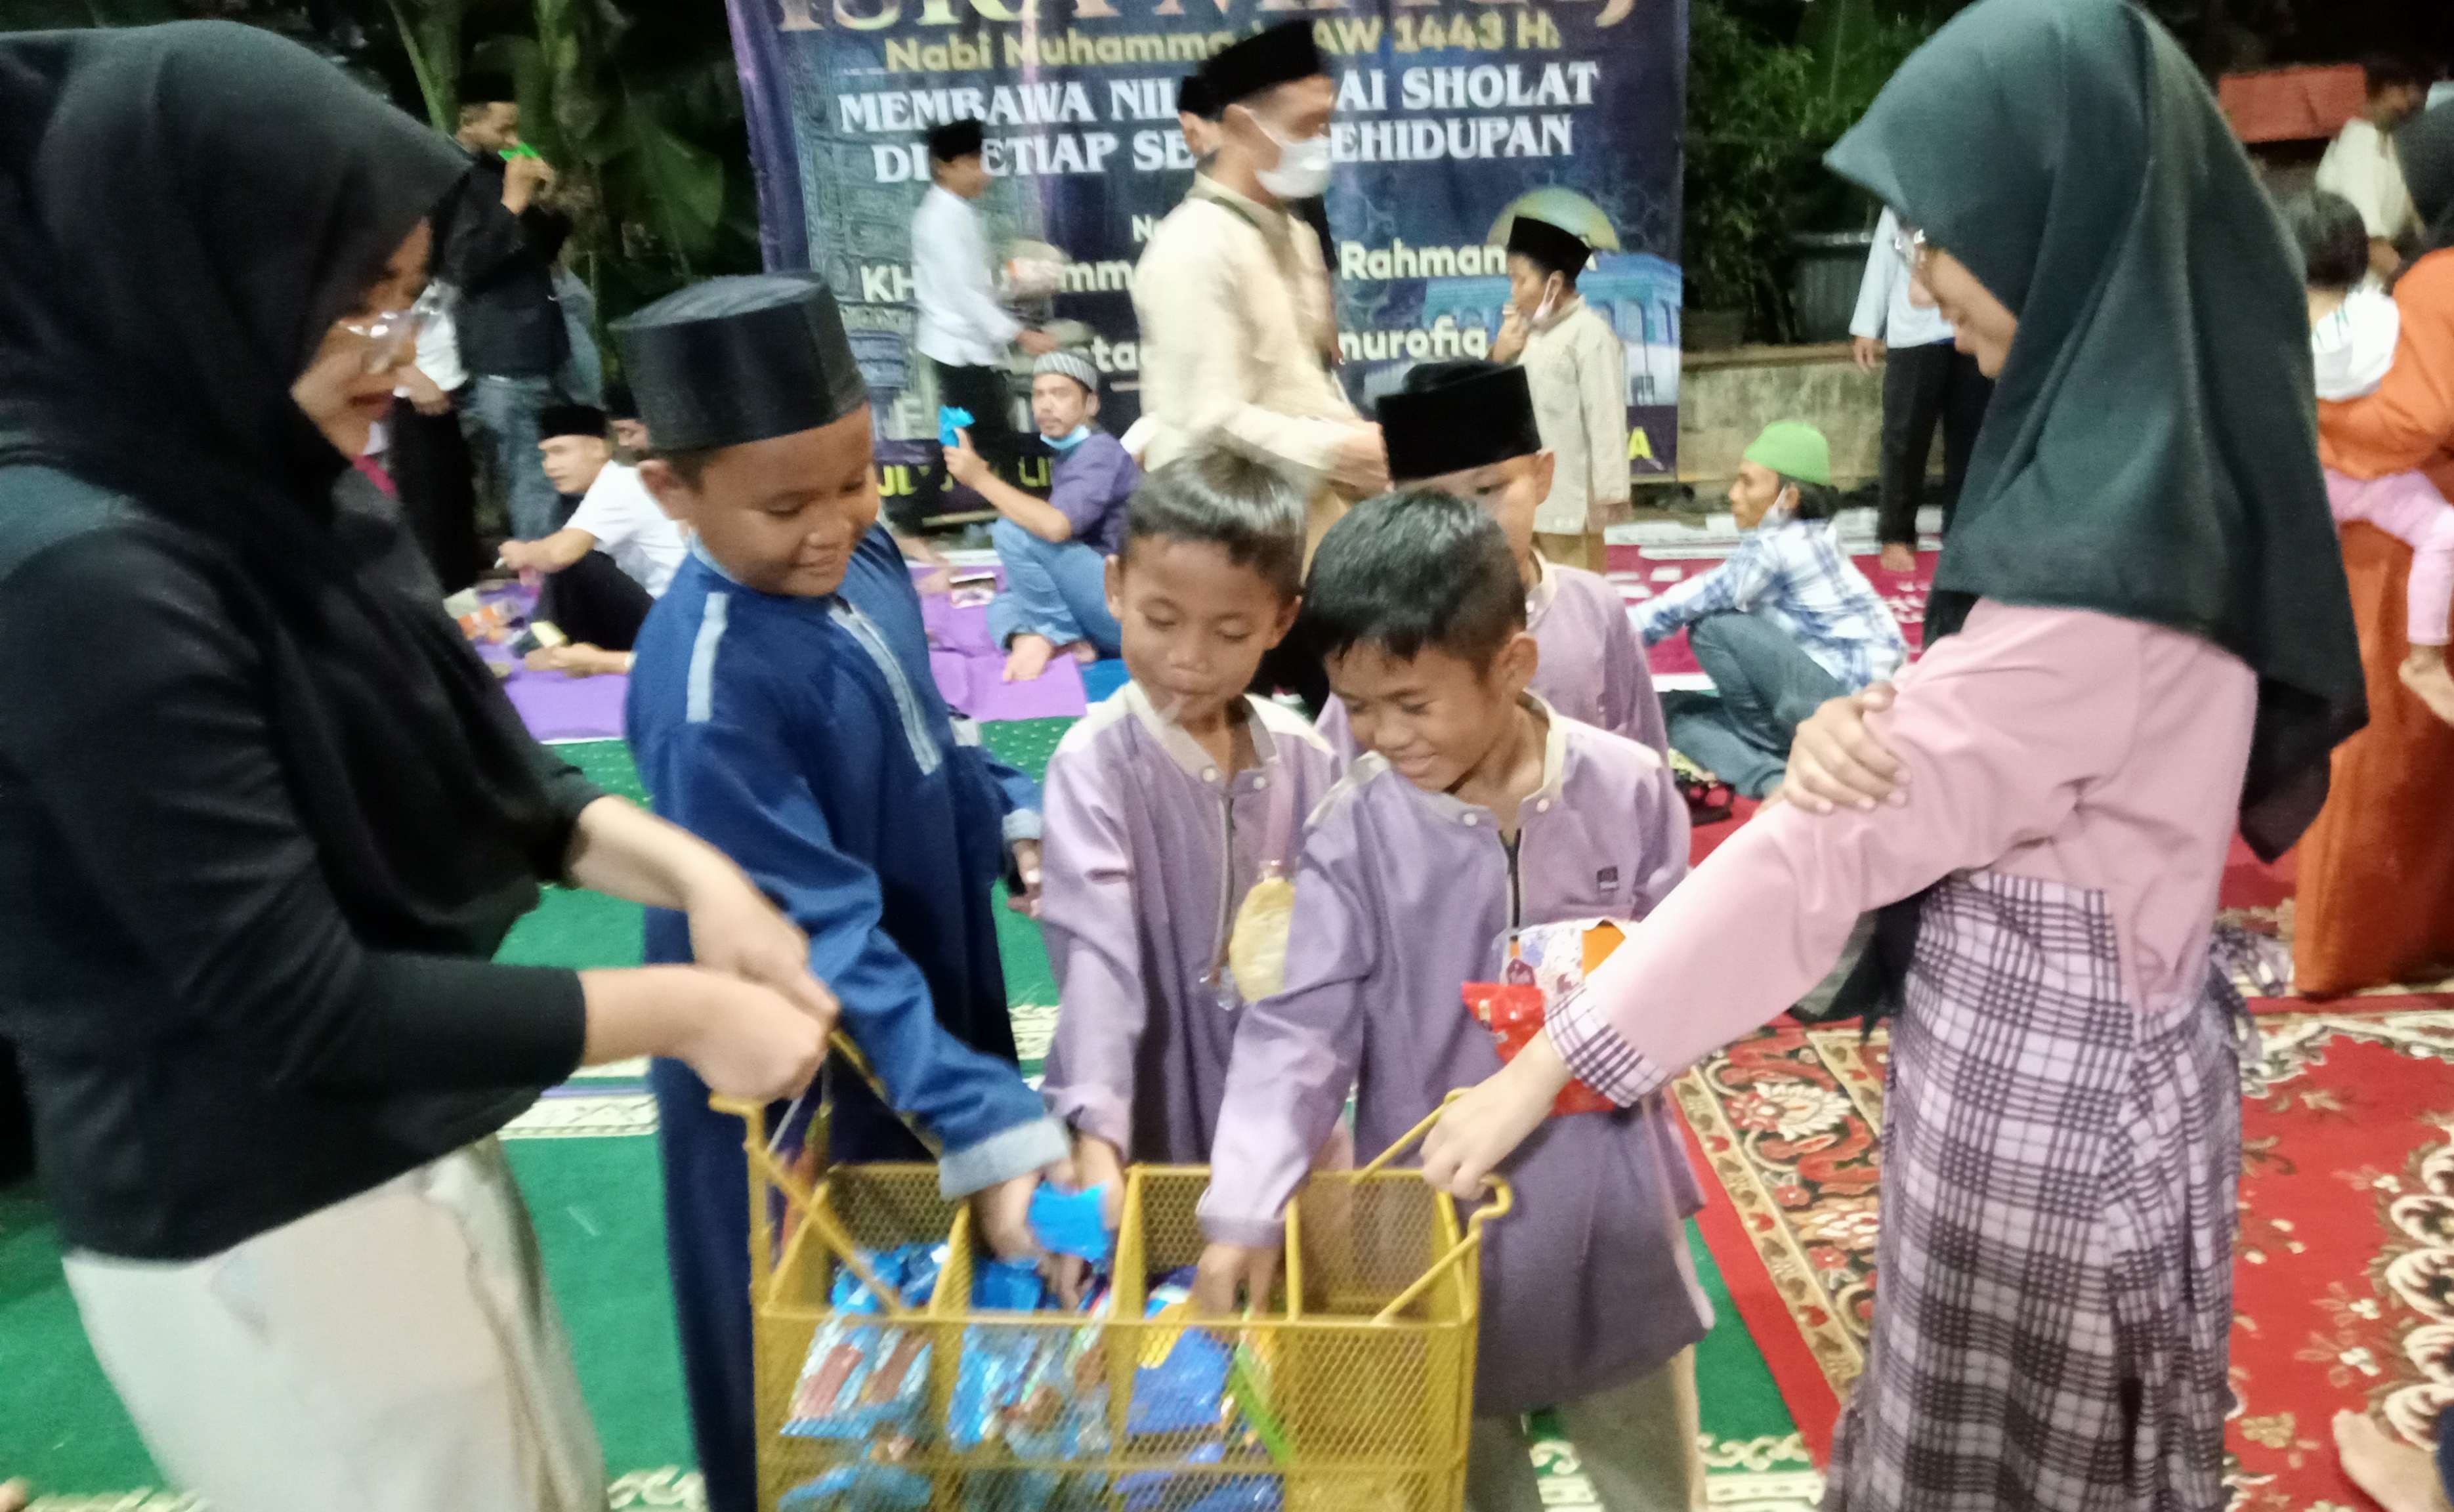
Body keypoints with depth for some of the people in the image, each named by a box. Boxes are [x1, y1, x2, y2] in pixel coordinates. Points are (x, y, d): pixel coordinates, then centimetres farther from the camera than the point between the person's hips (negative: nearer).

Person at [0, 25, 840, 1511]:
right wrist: (682, 1010, -18)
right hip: (258, 1238, -8)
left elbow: (473, 766, 7)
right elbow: (299, 1001, -24)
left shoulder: (275, 487, 1)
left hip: (398, 1157, 8)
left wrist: (685, 868, -10)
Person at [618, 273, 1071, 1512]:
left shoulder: (859, 556, -8)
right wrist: (987, 1124, -35)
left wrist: (1009, 815, 3)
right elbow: (824, 948, -34)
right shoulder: (711, 697, -33)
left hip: (930, 983, 8)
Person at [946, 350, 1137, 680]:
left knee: (1013, 529, -19)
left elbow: (1056, 527, -28)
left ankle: (1061, 638, -7)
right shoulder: (1070, 455, 18)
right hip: (1102, 608, 10)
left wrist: (981, 477, -19)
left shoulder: (1101, 452, -11)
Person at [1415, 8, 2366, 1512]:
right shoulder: (2155, 449, 0)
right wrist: (1869, 730, -17)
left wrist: (1547, 1067, -22)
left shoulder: (2109, 549, -28)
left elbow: (1833, 843, -28)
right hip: (2090, 1043, 8)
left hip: (2039, 1084, -7)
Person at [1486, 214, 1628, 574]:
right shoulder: (1528, 332, 16)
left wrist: (1607, 496, -17)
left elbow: (1606, 419, -14)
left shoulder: (1590, 334, -10)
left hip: (1569, 502, -8)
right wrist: (1499, 358, 5)